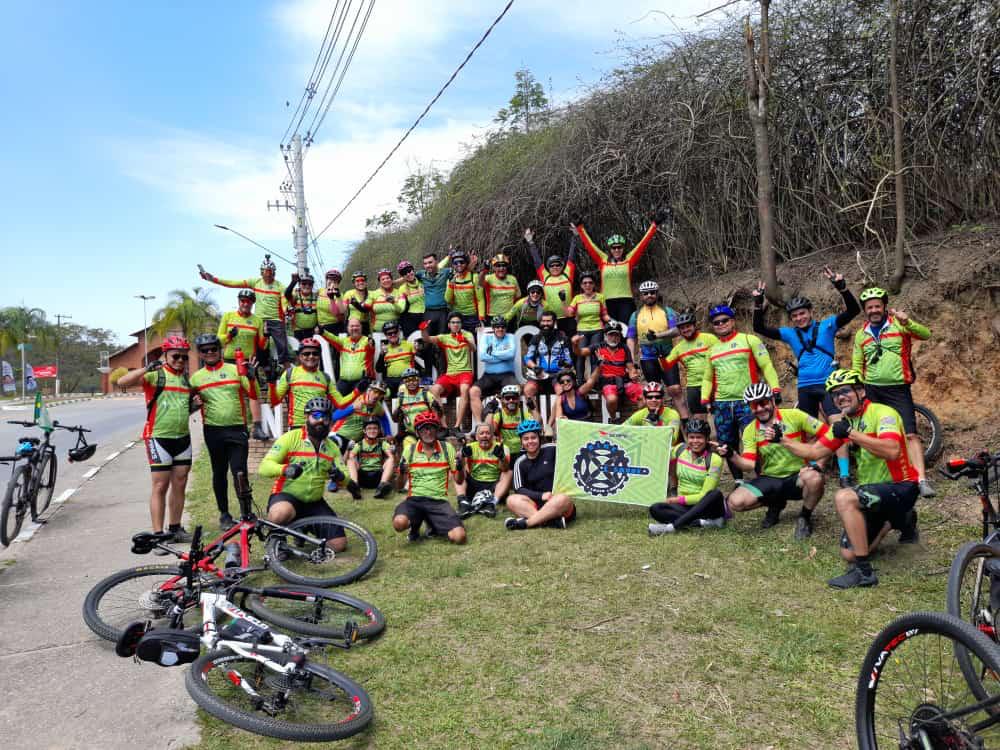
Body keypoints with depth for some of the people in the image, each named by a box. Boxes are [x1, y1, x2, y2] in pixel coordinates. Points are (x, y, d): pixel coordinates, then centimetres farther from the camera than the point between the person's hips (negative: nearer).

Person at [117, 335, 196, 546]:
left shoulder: (186, 379, 15)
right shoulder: (155, 374, -6)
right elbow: (122, 382, -20)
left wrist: (194, 405, 7)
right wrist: (147, 368, -29)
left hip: (183, 437, 7)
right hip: (159, 437, -6)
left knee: (179, 485, 11)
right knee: (160, 487, -4)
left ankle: (175, 529, 22)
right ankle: (158, 534, 0)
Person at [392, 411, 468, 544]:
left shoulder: (447, 447, 4)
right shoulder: (409, 449, 3)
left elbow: (459, 481, 7)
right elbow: (399, 486, 5)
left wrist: (460, 468, -14)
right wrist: (401, 473, -17)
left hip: (439, 501, 1)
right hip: (414, 499, 0)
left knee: (459, 537, -23)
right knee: (399, 523, -34)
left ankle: (435, 527, 12)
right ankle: (415, 524, 5)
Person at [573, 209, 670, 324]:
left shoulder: (629, 259, 7)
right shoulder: (603, 260, 9)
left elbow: (643, 243, 4)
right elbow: (589, 245, 10)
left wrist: (654, 226, 1)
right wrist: (580, 228, 9)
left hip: (626, 302, -1)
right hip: (607, 302, 1)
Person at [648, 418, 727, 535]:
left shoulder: (714, 459, -10)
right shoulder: (680, 449, 1)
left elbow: (705, 495, -14)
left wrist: (678, 499, -13)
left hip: (706, 506, -3)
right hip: (683, 507, 3)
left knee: (716, 494, -37)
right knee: (655, 509, -25)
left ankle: (671, 526, -42)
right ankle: (703, 522, -34)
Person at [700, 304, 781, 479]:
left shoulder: (749, 340, 2)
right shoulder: (713, 349, 18)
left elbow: (766, 366, -2)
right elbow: (708, 378, 24)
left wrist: (774, 389, -13)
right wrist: (705, 400, 11)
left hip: (747, 402, -5)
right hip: (721, 405, 5)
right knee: (727, 446, 8)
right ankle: (739, 481, 20)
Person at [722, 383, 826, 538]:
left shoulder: (794, 416, -11)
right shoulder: (750, 430, -2)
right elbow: (749, 465, -9)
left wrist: (819, 464, -19)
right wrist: (732, 456, -28)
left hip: (797, 476, -2)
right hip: (769, 479, 3)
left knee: (814, 478, -39)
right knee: (735, 501, -21)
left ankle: (805, 518, -6)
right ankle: (775, 504, 12)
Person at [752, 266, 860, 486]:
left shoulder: (826, 326, 0)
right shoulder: (790, 334, 7)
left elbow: (853, 310, -10)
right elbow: (759, 328, 3)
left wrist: (840, 286, -24)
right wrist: (758, 303, -9)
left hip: (828, 384, -4)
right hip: (805, 388, 4)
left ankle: (845, 475, -14)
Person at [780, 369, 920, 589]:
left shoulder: (882, 413, -16)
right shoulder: (844, 422, 6)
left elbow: (892, 451, -34)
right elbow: (814, 452, 10)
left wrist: (852, 433, -36)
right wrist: (783, 440, 3)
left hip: (900, 488, -8)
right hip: (872, 489, 8)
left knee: (844, 497, -34)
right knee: (848, 553, 6)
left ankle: (864, 571, -23)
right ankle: (899, 520, 30)